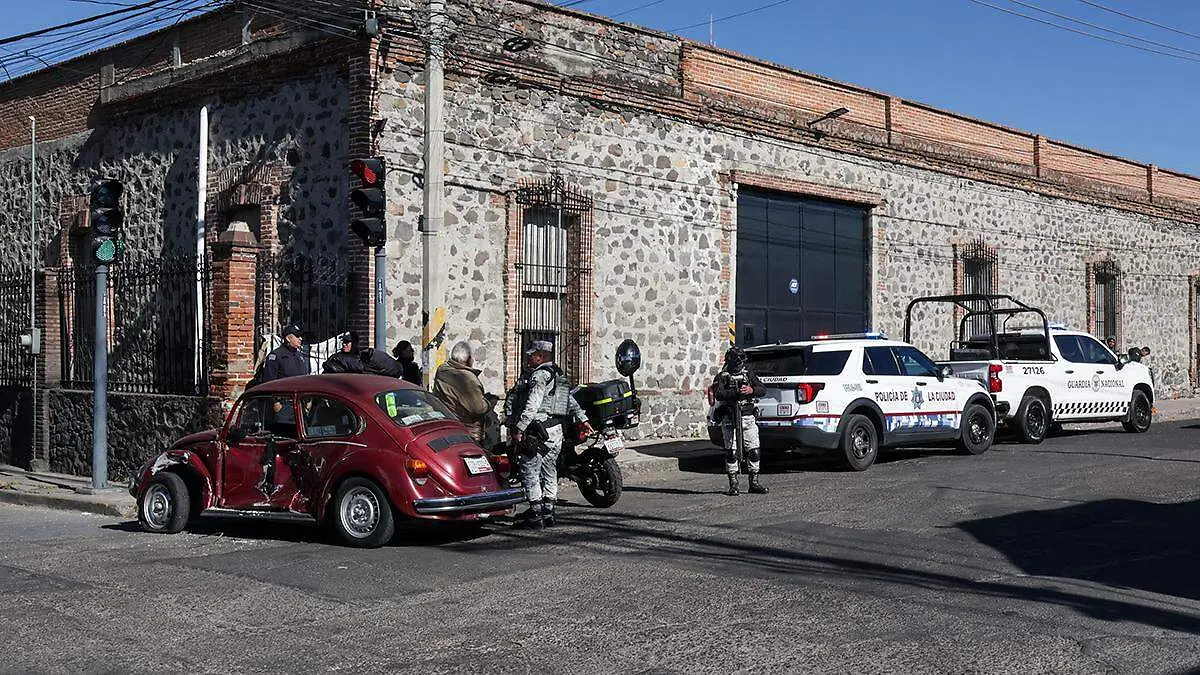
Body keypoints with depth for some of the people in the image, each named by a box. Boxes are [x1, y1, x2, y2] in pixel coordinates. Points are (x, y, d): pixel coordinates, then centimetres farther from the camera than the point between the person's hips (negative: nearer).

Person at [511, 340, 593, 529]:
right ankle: (548, 511, 20)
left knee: (530, 472, -3)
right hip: (557, 431, 10)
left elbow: (532, 405, -20)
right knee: (549, 471, 15)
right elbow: (571, 401, 22)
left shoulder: (540, 375, -12)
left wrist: (519, 429, -21)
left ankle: (536, 514, -3)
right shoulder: (559, 375, 17)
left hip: (539, 431, -9)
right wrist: (583, 419, 26)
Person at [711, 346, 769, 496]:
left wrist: (751, 390, -17)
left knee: (754, 451, 2)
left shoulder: (749, 375, 15)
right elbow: (718, 393, -15)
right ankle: (733, 485, 0)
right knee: (731, 452, -6)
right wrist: (736, 393, -28)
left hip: (748, 418, 4)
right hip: (730, 419, -4)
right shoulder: (722, 377, 3)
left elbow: (763, 390, 4)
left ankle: (754, 483, 12)